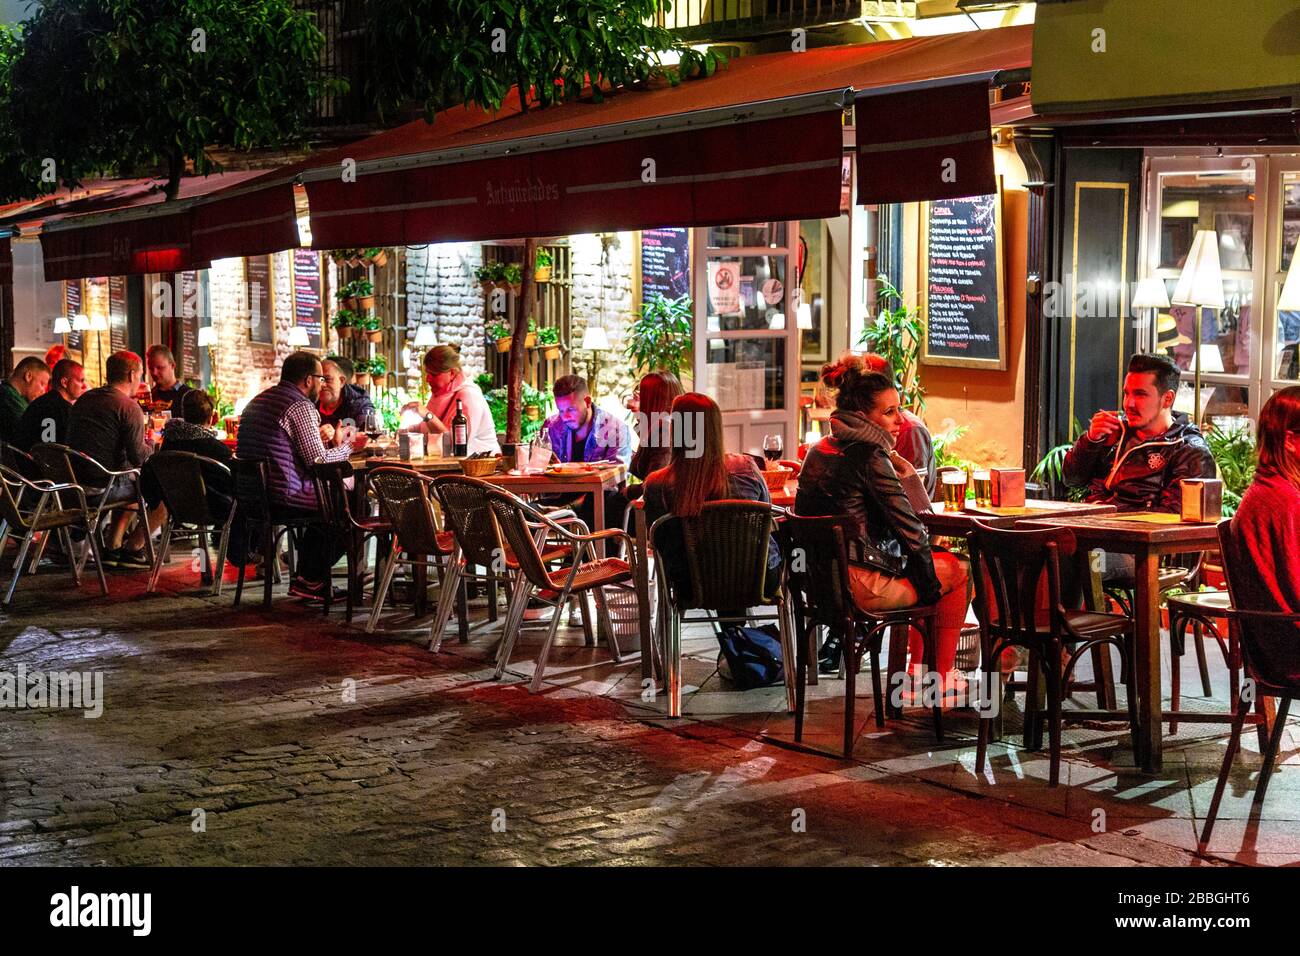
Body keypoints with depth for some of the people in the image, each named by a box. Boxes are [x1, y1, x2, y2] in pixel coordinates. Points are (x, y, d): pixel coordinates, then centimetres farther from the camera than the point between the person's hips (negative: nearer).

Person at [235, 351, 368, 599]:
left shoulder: (258, 401, 17)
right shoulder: (300, 406, -13)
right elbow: (318, 460, -15)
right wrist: (350, 447, 1)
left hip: (252, 494, 10)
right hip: (282, 498, -10)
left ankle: (306, 577, 26)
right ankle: (309, 580, 10)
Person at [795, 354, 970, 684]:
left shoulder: (819, 450, 10)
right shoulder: (869, 455, -16)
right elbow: (910, 527, -15)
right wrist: (929, 580, -2)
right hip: (861, 585, -9)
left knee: (938, 559, 29)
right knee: (958, 570, 12)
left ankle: (918, 667, 32)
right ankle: (944, 678, 18)